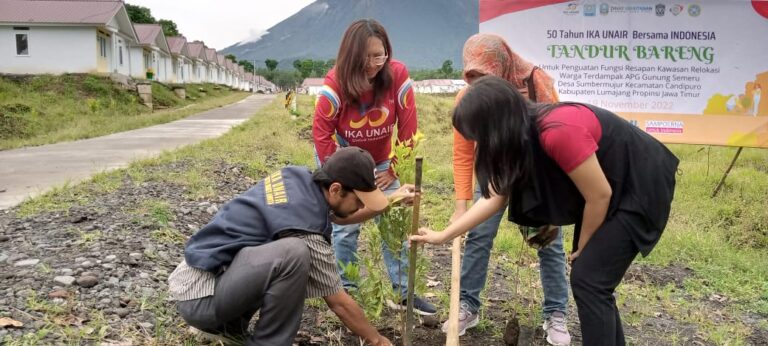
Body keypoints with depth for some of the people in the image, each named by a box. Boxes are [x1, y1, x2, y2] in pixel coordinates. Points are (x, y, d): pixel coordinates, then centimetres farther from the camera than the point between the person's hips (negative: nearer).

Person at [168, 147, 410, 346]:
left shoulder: (297, 177, 0)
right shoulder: (306, 230, -22)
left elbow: (335, 215, 22)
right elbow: (339, 303, -10)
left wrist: (392, 200, 22)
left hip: (191, 276, 9)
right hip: (200, 295, -9)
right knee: (294, 252, -30)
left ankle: (229, 325, 19)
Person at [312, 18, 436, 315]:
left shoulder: (398, 76, -22)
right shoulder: (335, 84, -25)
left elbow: (408, 128, -15)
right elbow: (322, 133, -18)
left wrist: (396, 170, -9)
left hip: (380, 162, 2)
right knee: (346, 225, -3)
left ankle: (402, 292, 9)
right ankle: (346, 291, 13)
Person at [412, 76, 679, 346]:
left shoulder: (558, 132, -34)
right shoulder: (522, 138, -6)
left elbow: (600, 195, -25)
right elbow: (495, 198, 4)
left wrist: (583, 246, -8)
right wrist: (442, 236, 4)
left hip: (641, 189, -8)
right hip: (612, 189, 9)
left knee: (589, 279, -9)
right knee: (588, 275, 12)